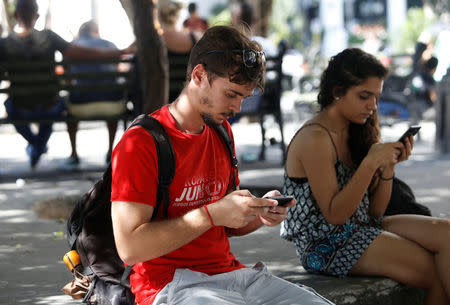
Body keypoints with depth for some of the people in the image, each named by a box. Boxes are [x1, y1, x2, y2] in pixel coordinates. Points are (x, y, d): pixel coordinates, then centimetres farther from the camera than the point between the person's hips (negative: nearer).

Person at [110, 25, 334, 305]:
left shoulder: (222, 132, 15)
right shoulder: (140, 143, -10)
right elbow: (129, 247, -17)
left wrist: (259, 216, 0)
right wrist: (212, 214, -19)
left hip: (229, 270, 7)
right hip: (172, 282, -7)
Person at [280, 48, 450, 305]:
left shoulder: (356, 132, 11)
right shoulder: (315, 139, -14)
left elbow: (375, 211, 10)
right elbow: (334, 214, -17)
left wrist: (389, 165, -5)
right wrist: (371, 163, -22)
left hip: (362, 229, 8)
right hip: (327, 245, -8)